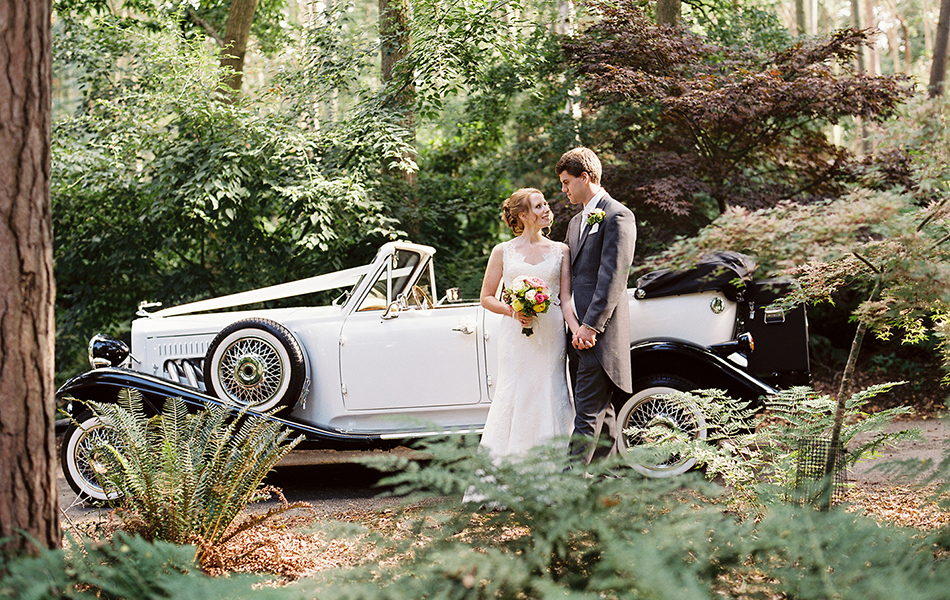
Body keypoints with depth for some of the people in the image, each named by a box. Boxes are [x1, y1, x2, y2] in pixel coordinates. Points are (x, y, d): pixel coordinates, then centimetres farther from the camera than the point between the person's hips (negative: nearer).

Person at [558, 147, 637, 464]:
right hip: (579, 334, 9)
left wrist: (590, 327, -19)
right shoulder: (577, 222, 21)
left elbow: (613, 277, -16)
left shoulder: (617, 217, -8)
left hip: (601, 336, -9)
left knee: (588, 416, -11)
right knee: (602, 414, 12)